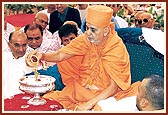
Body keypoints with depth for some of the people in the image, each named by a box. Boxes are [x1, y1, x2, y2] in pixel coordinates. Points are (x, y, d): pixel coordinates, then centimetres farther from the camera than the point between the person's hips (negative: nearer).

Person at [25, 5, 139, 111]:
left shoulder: (117, 49, -20)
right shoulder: (86, 39, -8)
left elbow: (113, 87, -19)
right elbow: (60, 55, -9)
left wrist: (89, 103, -26)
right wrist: (42, 56, -29)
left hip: (105, 95, -3)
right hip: (80, 89, 4)